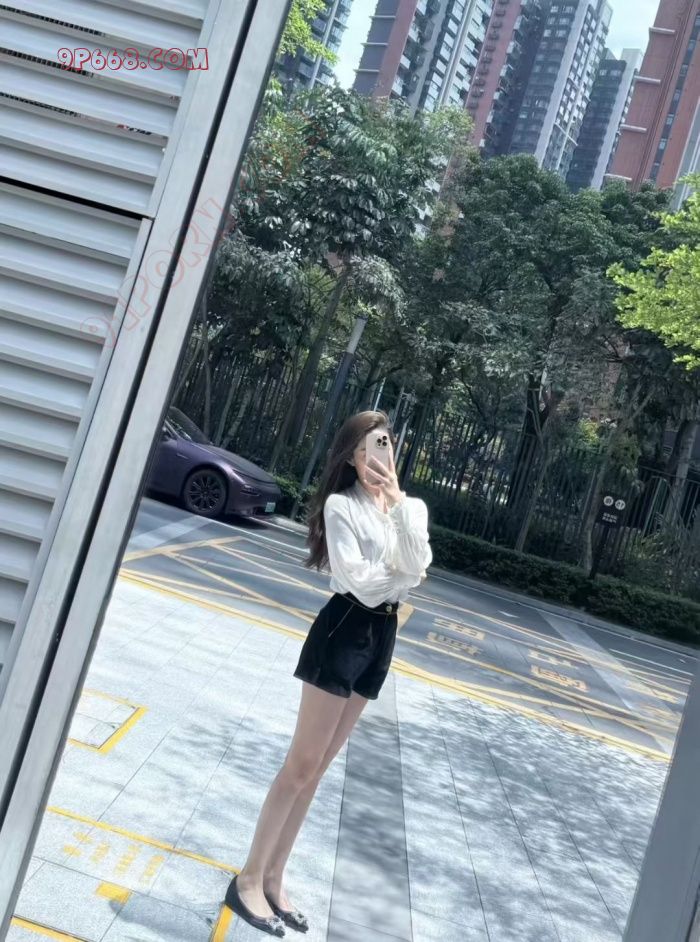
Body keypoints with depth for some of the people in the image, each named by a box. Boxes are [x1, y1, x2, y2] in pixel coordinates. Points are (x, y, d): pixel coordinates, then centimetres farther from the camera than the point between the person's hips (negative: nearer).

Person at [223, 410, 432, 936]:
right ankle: (249, 879, 11)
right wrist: (404, 575, -5)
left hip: (383, 635, 6)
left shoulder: (412, 509, 8)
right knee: (303, 764, -2)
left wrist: (397, 501, -14)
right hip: (343, 629, -6)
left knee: (316, 768, 12)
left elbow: (418, 564, -10)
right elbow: (355, 577, -18)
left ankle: (273, 878, 23)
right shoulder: (342, 505, -9)